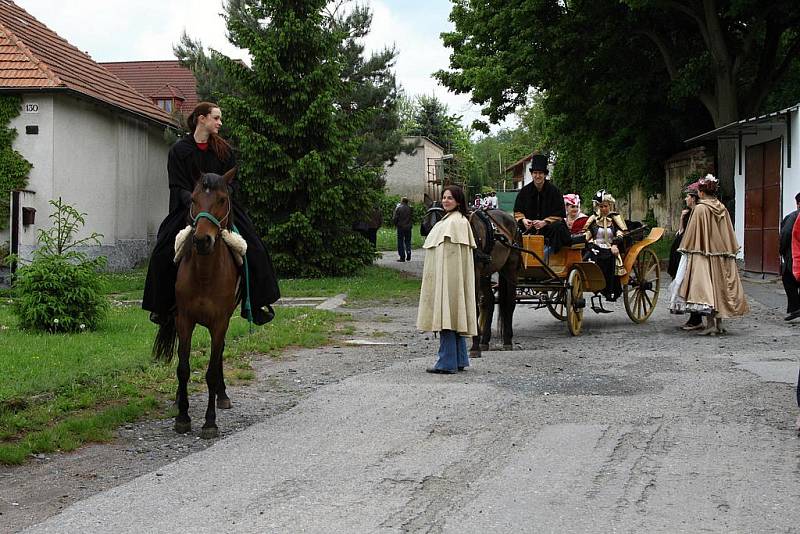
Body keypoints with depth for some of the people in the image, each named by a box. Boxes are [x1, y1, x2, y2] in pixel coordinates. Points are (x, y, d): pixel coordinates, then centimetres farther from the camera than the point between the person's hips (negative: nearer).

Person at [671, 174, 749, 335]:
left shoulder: (700, 209, -11)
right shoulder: (723, 209, 6)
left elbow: (692, 234, -9)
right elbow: (729, 235, 10)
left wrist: (686, 250, 1)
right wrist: (730, 252, 16)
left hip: (703, 254, -6)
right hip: (721, 255, 6)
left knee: (705, 288, -5)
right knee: (719, 286, 11)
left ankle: (710, 324, -10)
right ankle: (719, 324, 16)